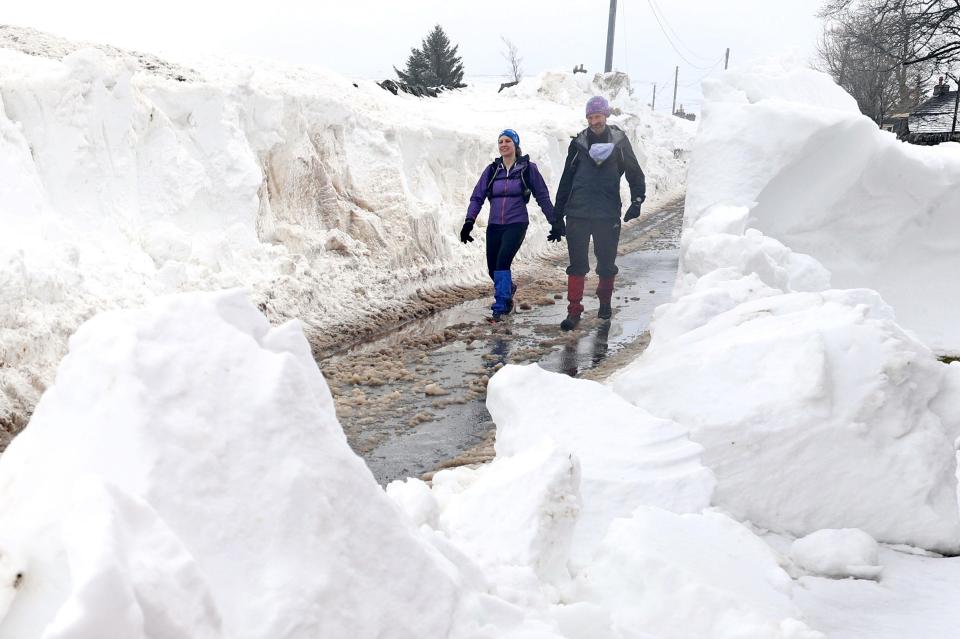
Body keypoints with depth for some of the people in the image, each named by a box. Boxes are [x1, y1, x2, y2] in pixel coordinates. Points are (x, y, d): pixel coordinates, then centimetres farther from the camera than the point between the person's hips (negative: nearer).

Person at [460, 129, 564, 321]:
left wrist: (555, 222, 3)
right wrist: (469, 222, -6)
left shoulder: (528, 168, -1)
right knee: (493, 269, 6)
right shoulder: (492, 170, 7)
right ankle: (508, 288, 39)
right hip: (494, 226, 4)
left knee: (502, 260, -22)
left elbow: (542, 197, 3)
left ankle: (500, 305, -12)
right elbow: (477, 197, 6)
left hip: (517, 224, -4)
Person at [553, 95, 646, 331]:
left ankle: (605, 302, 32)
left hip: (608, 214, 0)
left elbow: (635, 172, 9)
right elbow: (566, 178, 13)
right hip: (577, 213, 0)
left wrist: (637, 200, -4)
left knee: (607, 262, 10)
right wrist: (558, 212, 12)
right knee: (577, 263, -3)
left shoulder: (619, 141, 3)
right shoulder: (579, 142, 6)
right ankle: (574, 310, 1)